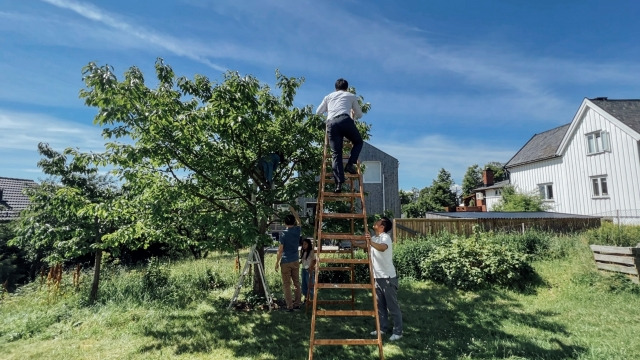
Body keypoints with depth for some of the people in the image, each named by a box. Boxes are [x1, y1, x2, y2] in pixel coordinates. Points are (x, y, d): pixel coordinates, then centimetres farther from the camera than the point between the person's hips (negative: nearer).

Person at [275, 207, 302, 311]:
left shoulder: (283, 234, -12)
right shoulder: (297, 230, 0)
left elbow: (280, 249, -12)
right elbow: (298, 221, 21)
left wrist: (277, 262, -3)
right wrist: (292, 210, 30)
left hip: (285, 262, -4)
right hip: (295, 261, 4)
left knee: (286, 284, 2)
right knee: (296, 283, 12)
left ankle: (290, 306, 3)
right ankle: (297, 304, 18)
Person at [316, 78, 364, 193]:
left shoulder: (328, 96, 31)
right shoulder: (351, 96, 27)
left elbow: (318, 112, 31)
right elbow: (359, 114, 31)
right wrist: (352, 116, 52)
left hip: (331, 123, 2)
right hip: (345, 120, -2)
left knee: (336, 154, 0)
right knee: (358, 142, 21)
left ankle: (339, 182, -12)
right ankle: (350, 164, -1)